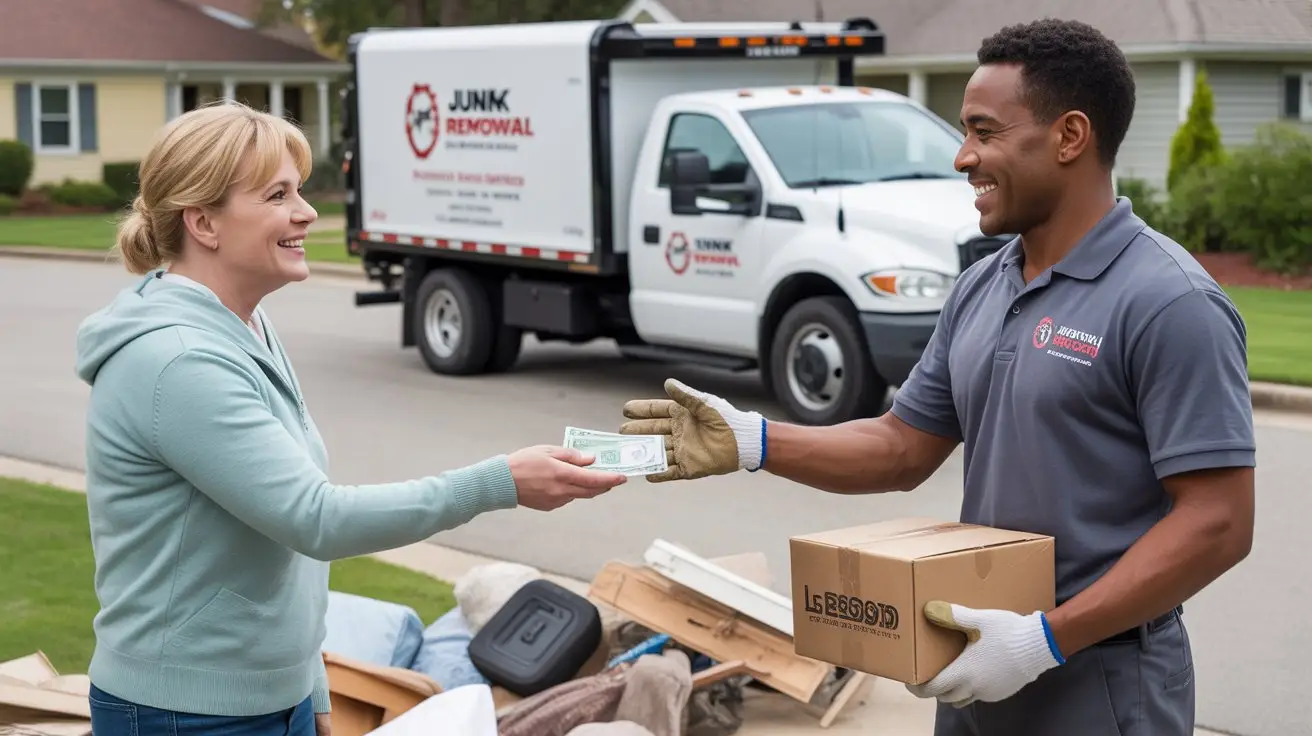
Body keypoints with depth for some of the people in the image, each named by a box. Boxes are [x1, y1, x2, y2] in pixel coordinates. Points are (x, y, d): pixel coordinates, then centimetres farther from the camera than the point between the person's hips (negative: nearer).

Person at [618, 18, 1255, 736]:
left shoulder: (1169, 305, -17)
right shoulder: (980, 289, 8)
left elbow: (1218, 524, -20)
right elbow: (902, 448, 12)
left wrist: (1047, 637, -24)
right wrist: (752, 442, -2)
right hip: (981, 674, 8)